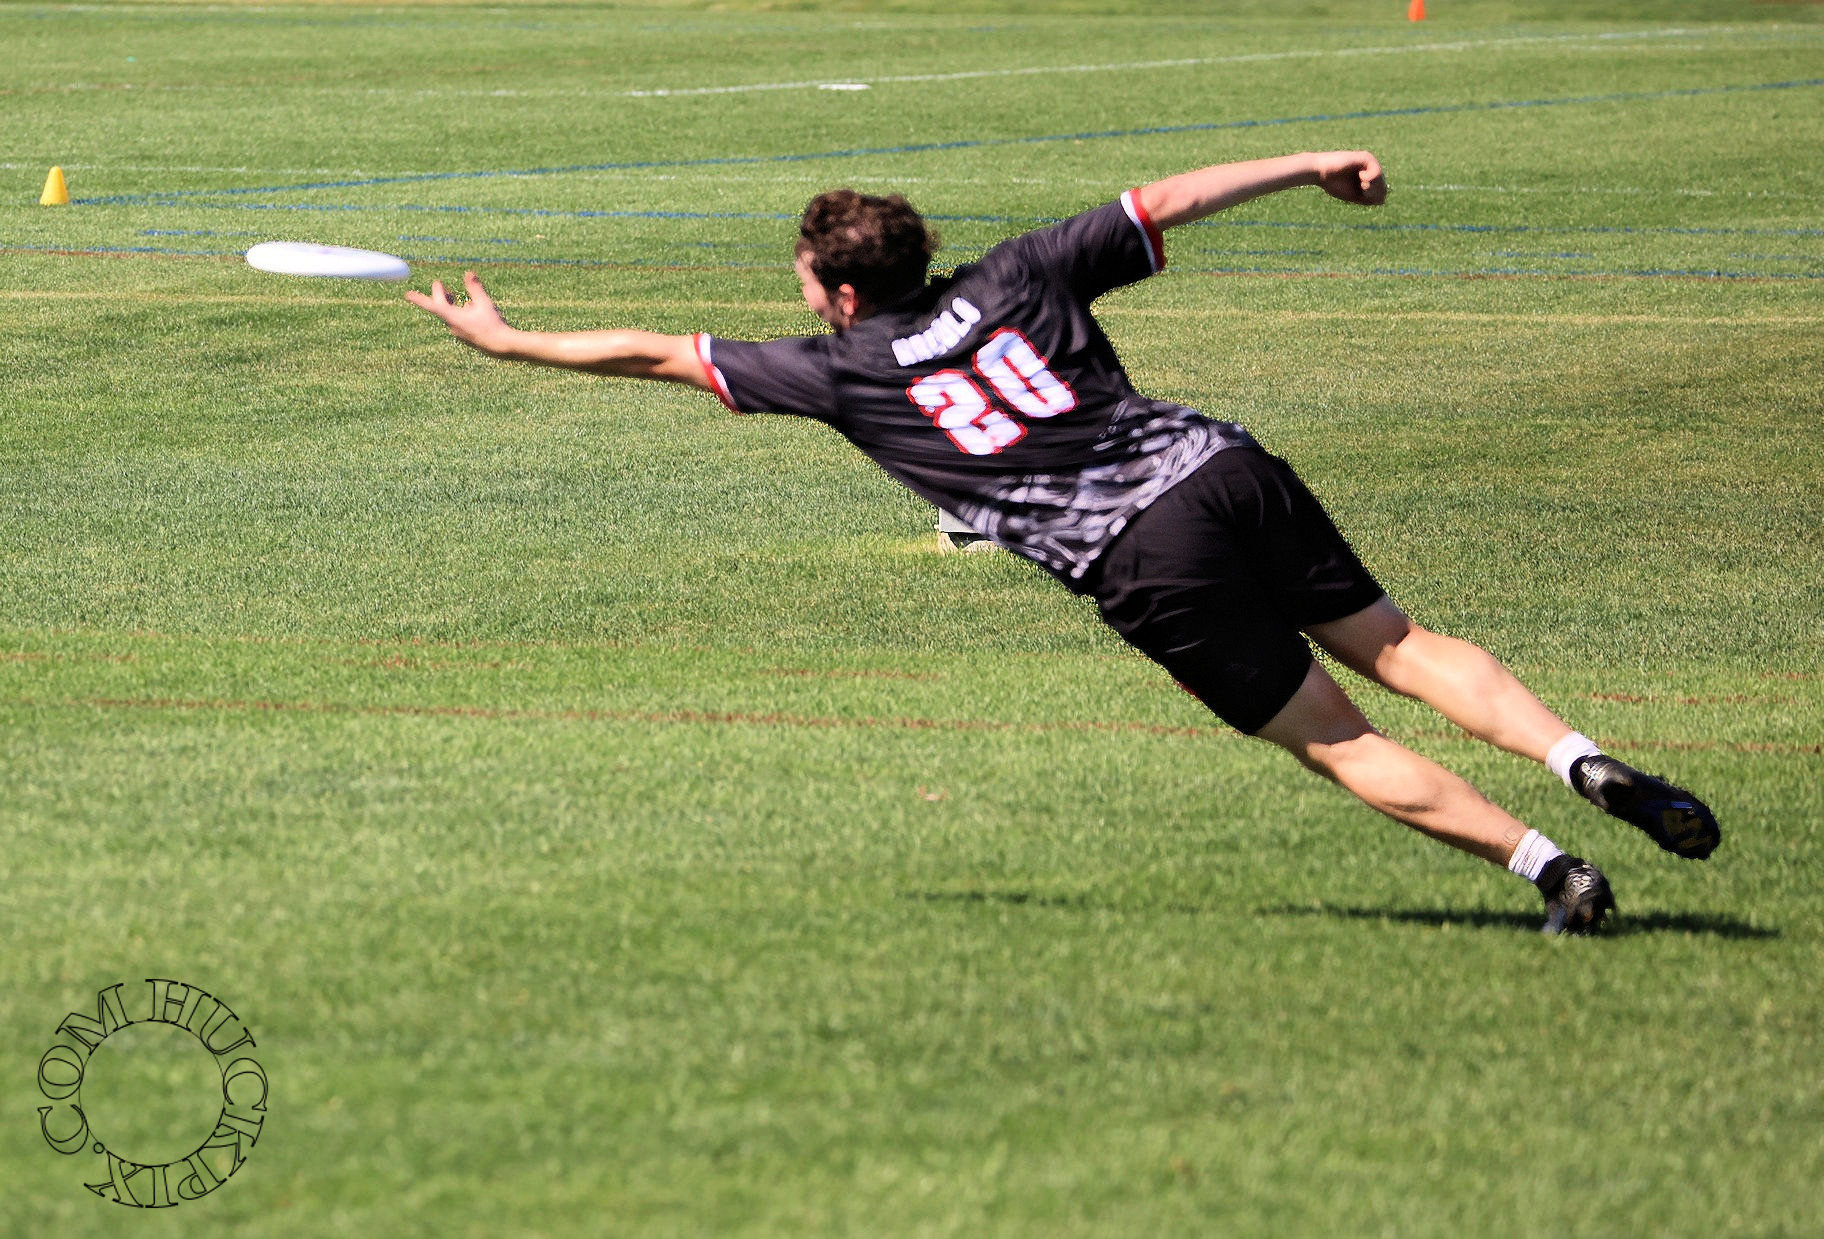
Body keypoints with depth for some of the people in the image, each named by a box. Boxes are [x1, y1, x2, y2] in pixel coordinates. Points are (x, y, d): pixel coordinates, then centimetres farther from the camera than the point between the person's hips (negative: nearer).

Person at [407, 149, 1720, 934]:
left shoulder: (846, 371, 9)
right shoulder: (1018, 274, 17)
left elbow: (661, 352, 18)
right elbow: (1168, 200, 14)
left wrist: (510, 339, 27)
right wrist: (1315, 165, 20)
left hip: (1153, 563, -4)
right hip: (1228, 467, 4)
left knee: (1337, 738, 3)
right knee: (1395, 641, 12)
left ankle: (1543, 861, -9)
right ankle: (1577, 756, -12)